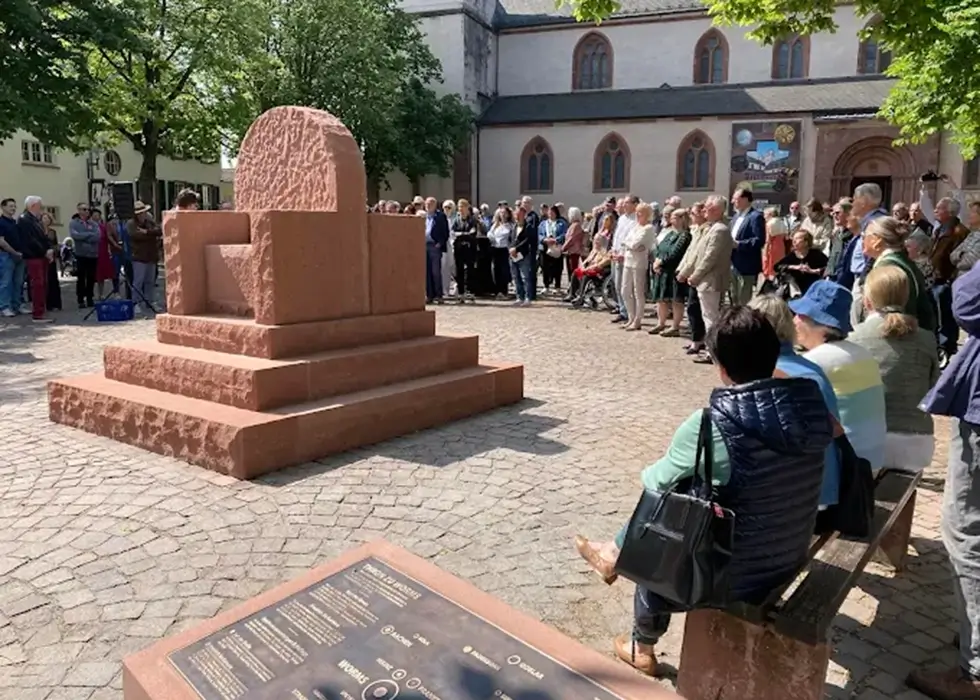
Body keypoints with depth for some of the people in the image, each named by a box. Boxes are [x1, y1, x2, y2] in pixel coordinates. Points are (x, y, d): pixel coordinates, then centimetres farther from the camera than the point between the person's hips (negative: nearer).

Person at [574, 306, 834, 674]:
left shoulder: (711, 425, -26)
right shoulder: (810, 404, -10)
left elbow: (656, 482, -9)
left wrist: (650, 473, 12)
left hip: (731, 574, -5)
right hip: (790, 560, 5)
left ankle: (642, 649, 45)